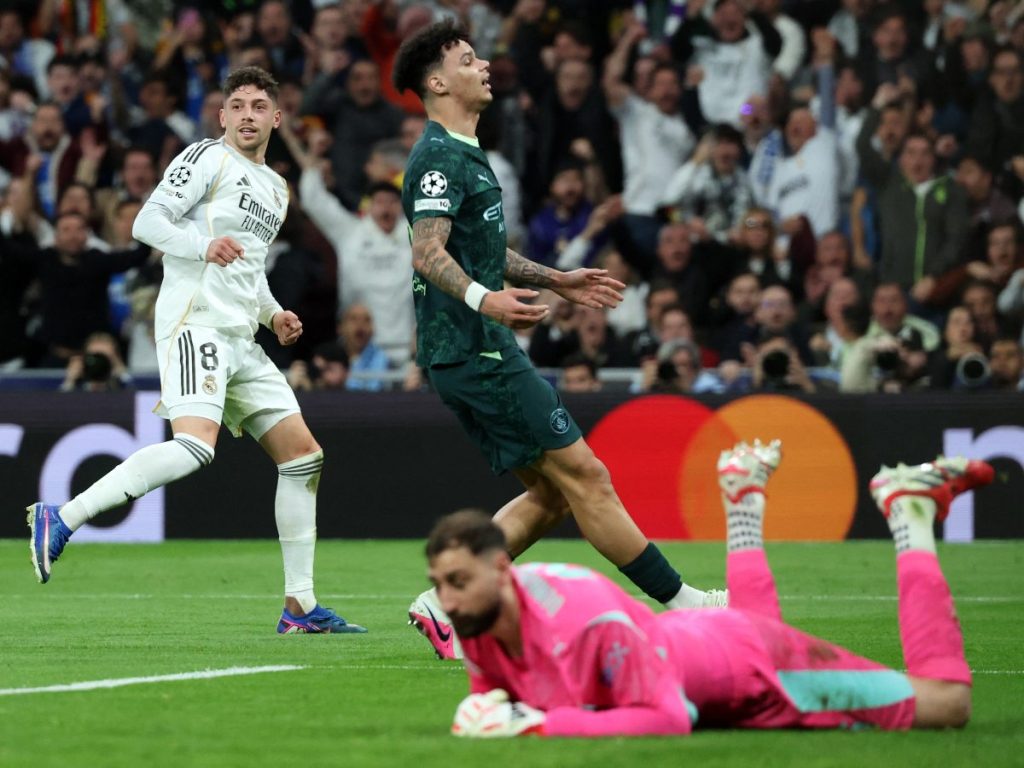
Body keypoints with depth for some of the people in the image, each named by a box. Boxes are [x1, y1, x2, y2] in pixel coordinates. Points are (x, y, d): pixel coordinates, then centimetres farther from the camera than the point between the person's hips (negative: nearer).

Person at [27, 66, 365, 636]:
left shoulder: (276, 189, 24)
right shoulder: (207, 159, 0)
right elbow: (147, 223, -8)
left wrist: (274, 314, 17)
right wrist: (203, 245, -24)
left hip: (240, 340, 9)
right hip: (195, 322, -9)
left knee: (303, 455, 6)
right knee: (195, 447, -29)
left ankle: (300, 605, 10)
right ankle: (60, 520, -26)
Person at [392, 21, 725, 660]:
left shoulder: (463, 154, 21)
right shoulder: (439, 158, -12)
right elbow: (429, 253, -24)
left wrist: (555, 281, 34)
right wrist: (484, 299, -40)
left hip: (481, 351, 11)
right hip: (475, 350, -11)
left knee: (551, 494, 8)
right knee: (584, 475, -8)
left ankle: (445, 602, 4)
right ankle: (684, 604, -5)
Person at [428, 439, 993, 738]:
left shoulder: (583, 620, -44)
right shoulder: (478, 614, -22)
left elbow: (667, 718, -41)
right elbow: (488, 691, -3)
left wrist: (540, 724, -44)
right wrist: (487, 715, -28)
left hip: (748, 660, -7)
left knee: (946, 704, 1)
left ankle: (909, 511, 15)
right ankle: (744, 502, 53)